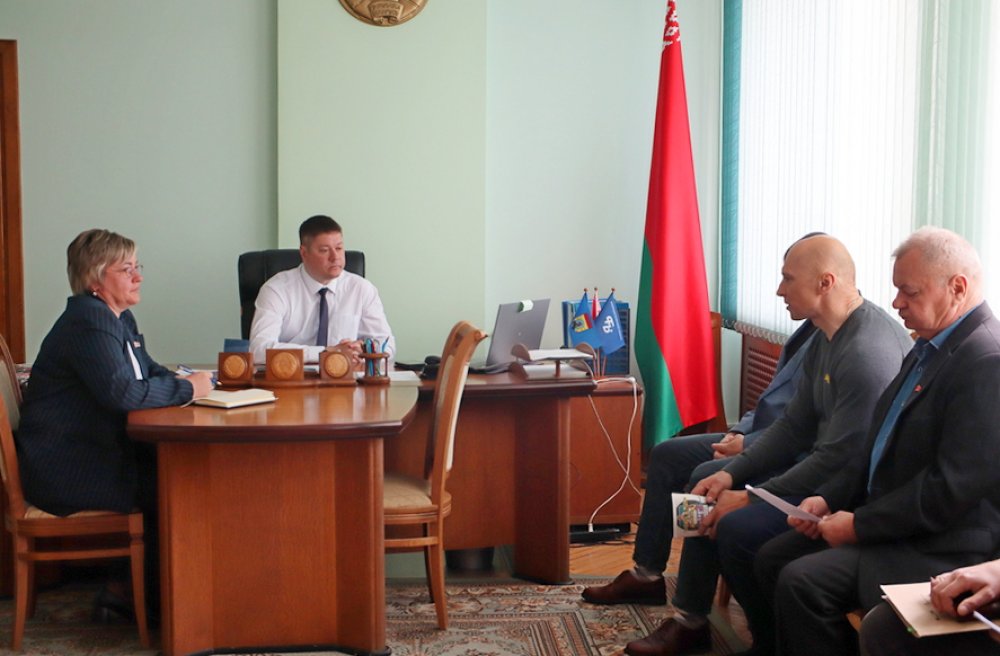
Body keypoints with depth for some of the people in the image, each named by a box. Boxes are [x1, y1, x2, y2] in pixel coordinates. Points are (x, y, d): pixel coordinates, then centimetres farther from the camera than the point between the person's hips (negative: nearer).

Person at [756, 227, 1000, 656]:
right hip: (893, 522, 10)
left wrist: (860, 525, -16)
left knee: (801, 583, -21)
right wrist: (830, 499, 5)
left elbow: (952, 488, -25)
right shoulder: (929, 347, 10)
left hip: (942, 548, -10)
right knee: (773, 558, 7)